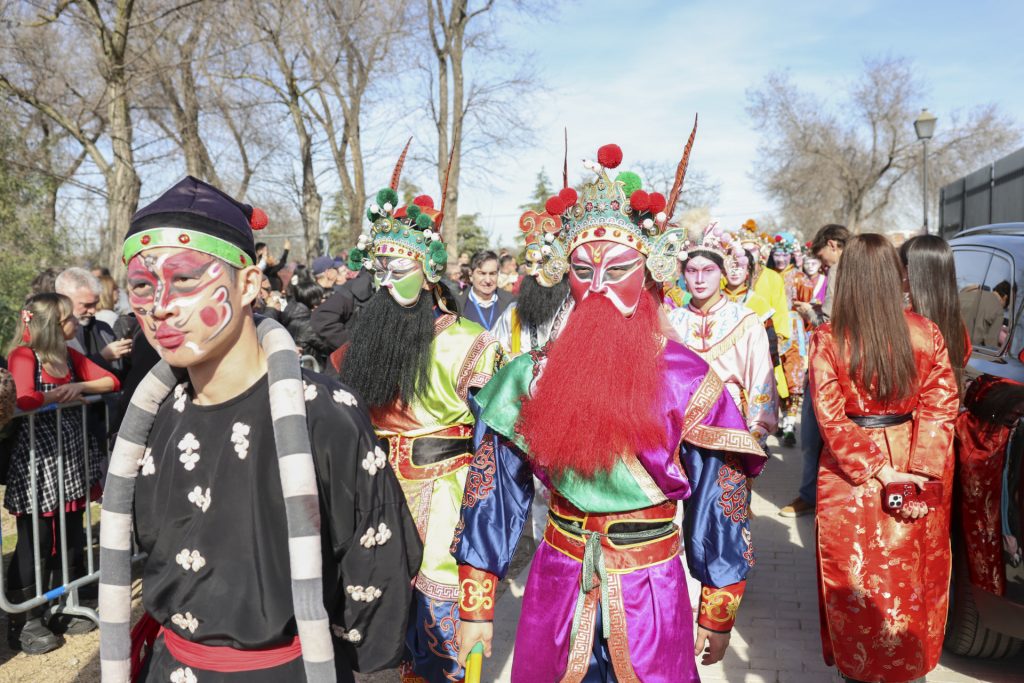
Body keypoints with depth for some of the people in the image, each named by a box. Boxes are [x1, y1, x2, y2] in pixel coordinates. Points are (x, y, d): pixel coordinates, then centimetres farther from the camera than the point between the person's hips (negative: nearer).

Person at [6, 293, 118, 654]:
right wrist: (62, 395, -11)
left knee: (71, 537, 12)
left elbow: (111, 381, 7)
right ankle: (23, 622, 13)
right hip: (37, 458, -7)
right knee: (35, 542, 0)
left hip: (72, 452, 7)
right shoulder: (23, 354, -12)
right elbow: (26, 400, -29)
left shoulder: (69, 354, 10)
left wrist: (79, 387, -10)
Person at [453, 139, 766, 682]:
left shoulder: (689, 382, -12)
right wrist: (476, 606, 0)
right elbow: (493, 490, -1)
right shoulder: (533, 376, -5)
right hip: (554, 590, 2)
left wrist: (717, 617, 0)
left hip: (651, 595, -2)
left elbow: (721, 503, -5)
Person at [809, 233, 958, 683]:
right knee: (911, 571, 21)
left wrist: (878, 472, -11)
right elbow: (941, 406, -9)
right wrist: (920, 472, -10)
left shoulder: (828, 339, -15)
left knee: (856, 576, 15)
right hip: (913, 469, 3)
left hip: (850, 479, -2)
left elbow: (830, 419, -16)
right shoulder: (925, 332, -8)